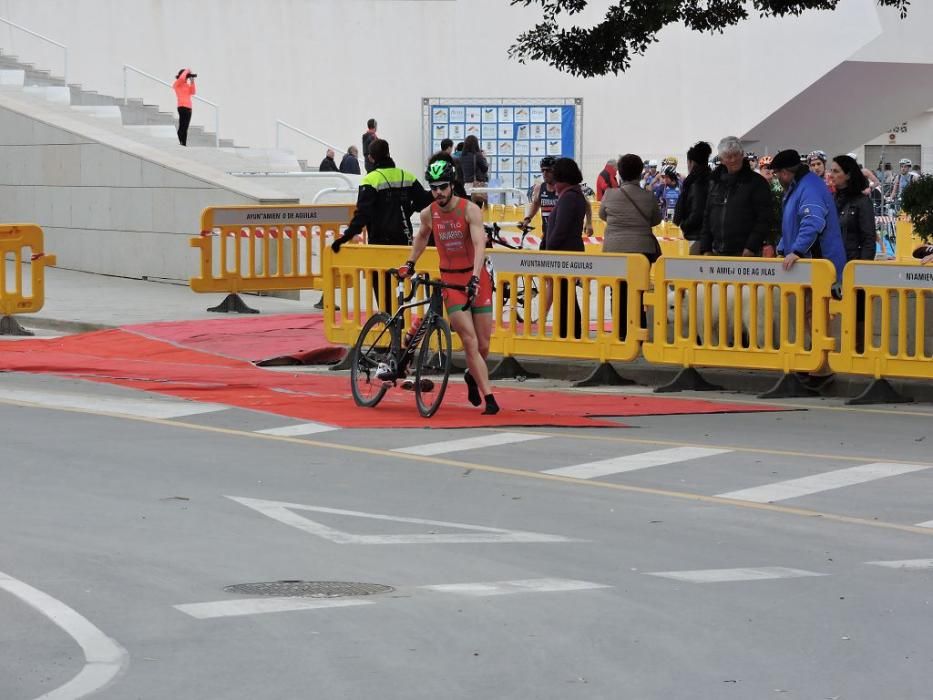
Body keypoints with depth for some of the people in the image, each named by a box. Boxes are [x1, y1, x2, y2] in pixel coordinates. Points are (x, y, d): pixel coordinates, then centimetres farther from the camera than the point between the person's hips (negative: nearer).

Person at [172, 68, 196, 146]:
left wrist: (192, 82, 9)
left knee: (185, 128, 6)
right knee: (182, 127, -13)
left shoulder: (187, 84, 20)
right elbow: (181, 78, -20)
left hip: (188, 107, 8)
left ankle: (184, 144, 6)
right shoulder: (177, 84, 0)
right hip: (182, 107, -8)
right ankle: (181, 144, -16)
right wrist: (187, 71, -5)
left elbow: (193, 92, 13)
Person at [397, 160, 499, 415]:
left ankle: (472, 376, 37)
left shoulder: (470, 210, -14)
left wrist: (475, 277, -37)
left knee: (483, 344, 5)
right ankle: (489, 398, -12)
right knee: (470, 341, -12)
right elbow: (422, 236, 22)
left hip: (476, 278, -1)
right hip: (450, 280, 1)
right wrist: (410, 263, 22)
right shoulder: (428, 214, -2)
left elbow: (479, 244, -25)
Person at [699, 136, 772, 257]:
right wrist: (706, 249, 11)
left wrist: (751, 248, -15)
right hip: (718, 252, 5)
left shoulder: (756, 182, -1)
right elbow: (707, 218, 20)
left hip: (744, 252, -5)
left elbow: (763, 219, -7)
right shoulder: (715, 182, 16)